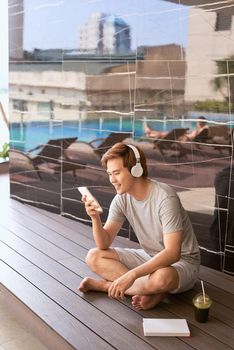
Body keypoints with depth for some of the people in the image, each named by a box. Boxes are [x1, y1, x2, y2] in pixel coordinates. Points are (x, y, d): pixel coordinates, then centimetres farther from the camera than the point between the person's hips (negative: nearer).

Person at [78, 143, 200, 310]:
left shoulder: (165, 197, -27)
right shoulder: (121, 199, -7)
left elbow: (172, 253, -32)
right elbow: (104, 245, -7)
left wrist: (132, 275, -40)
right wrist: (95, 218, -26)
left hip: (181, 261, -7)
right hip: (149, 257, 7)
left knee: (162, 278, -42)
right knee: (93, 257, -9)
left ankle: (105, 284, -18)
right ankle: (150, 289, -17)